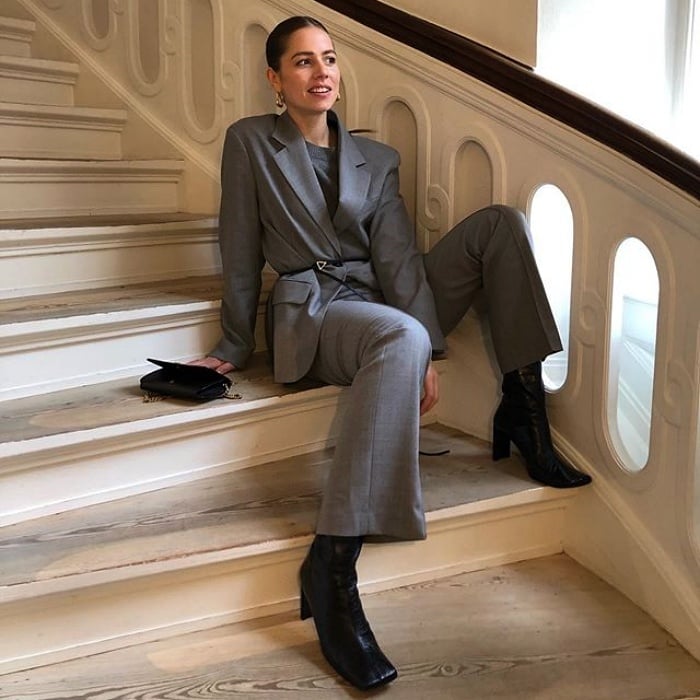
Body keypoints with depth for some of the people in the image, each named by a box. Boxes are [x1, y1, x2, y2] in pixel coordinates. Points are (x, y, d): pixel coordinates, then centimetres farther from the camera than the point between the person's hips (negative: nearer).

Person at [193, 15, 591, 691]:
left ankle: (523, 413, -11)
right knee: (401, 337, -42)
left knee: (501, 221, -10)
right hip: (313, 310, -5)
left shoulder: (375, 158, 12)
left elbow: (398, 257, -1)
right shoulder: (249, 142, 3)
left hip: (383, 301, 5)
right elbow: (241, 254, 3)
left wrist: (427, 354, -14)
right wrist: (234, 347, 6)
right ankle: (330, 567, -42)